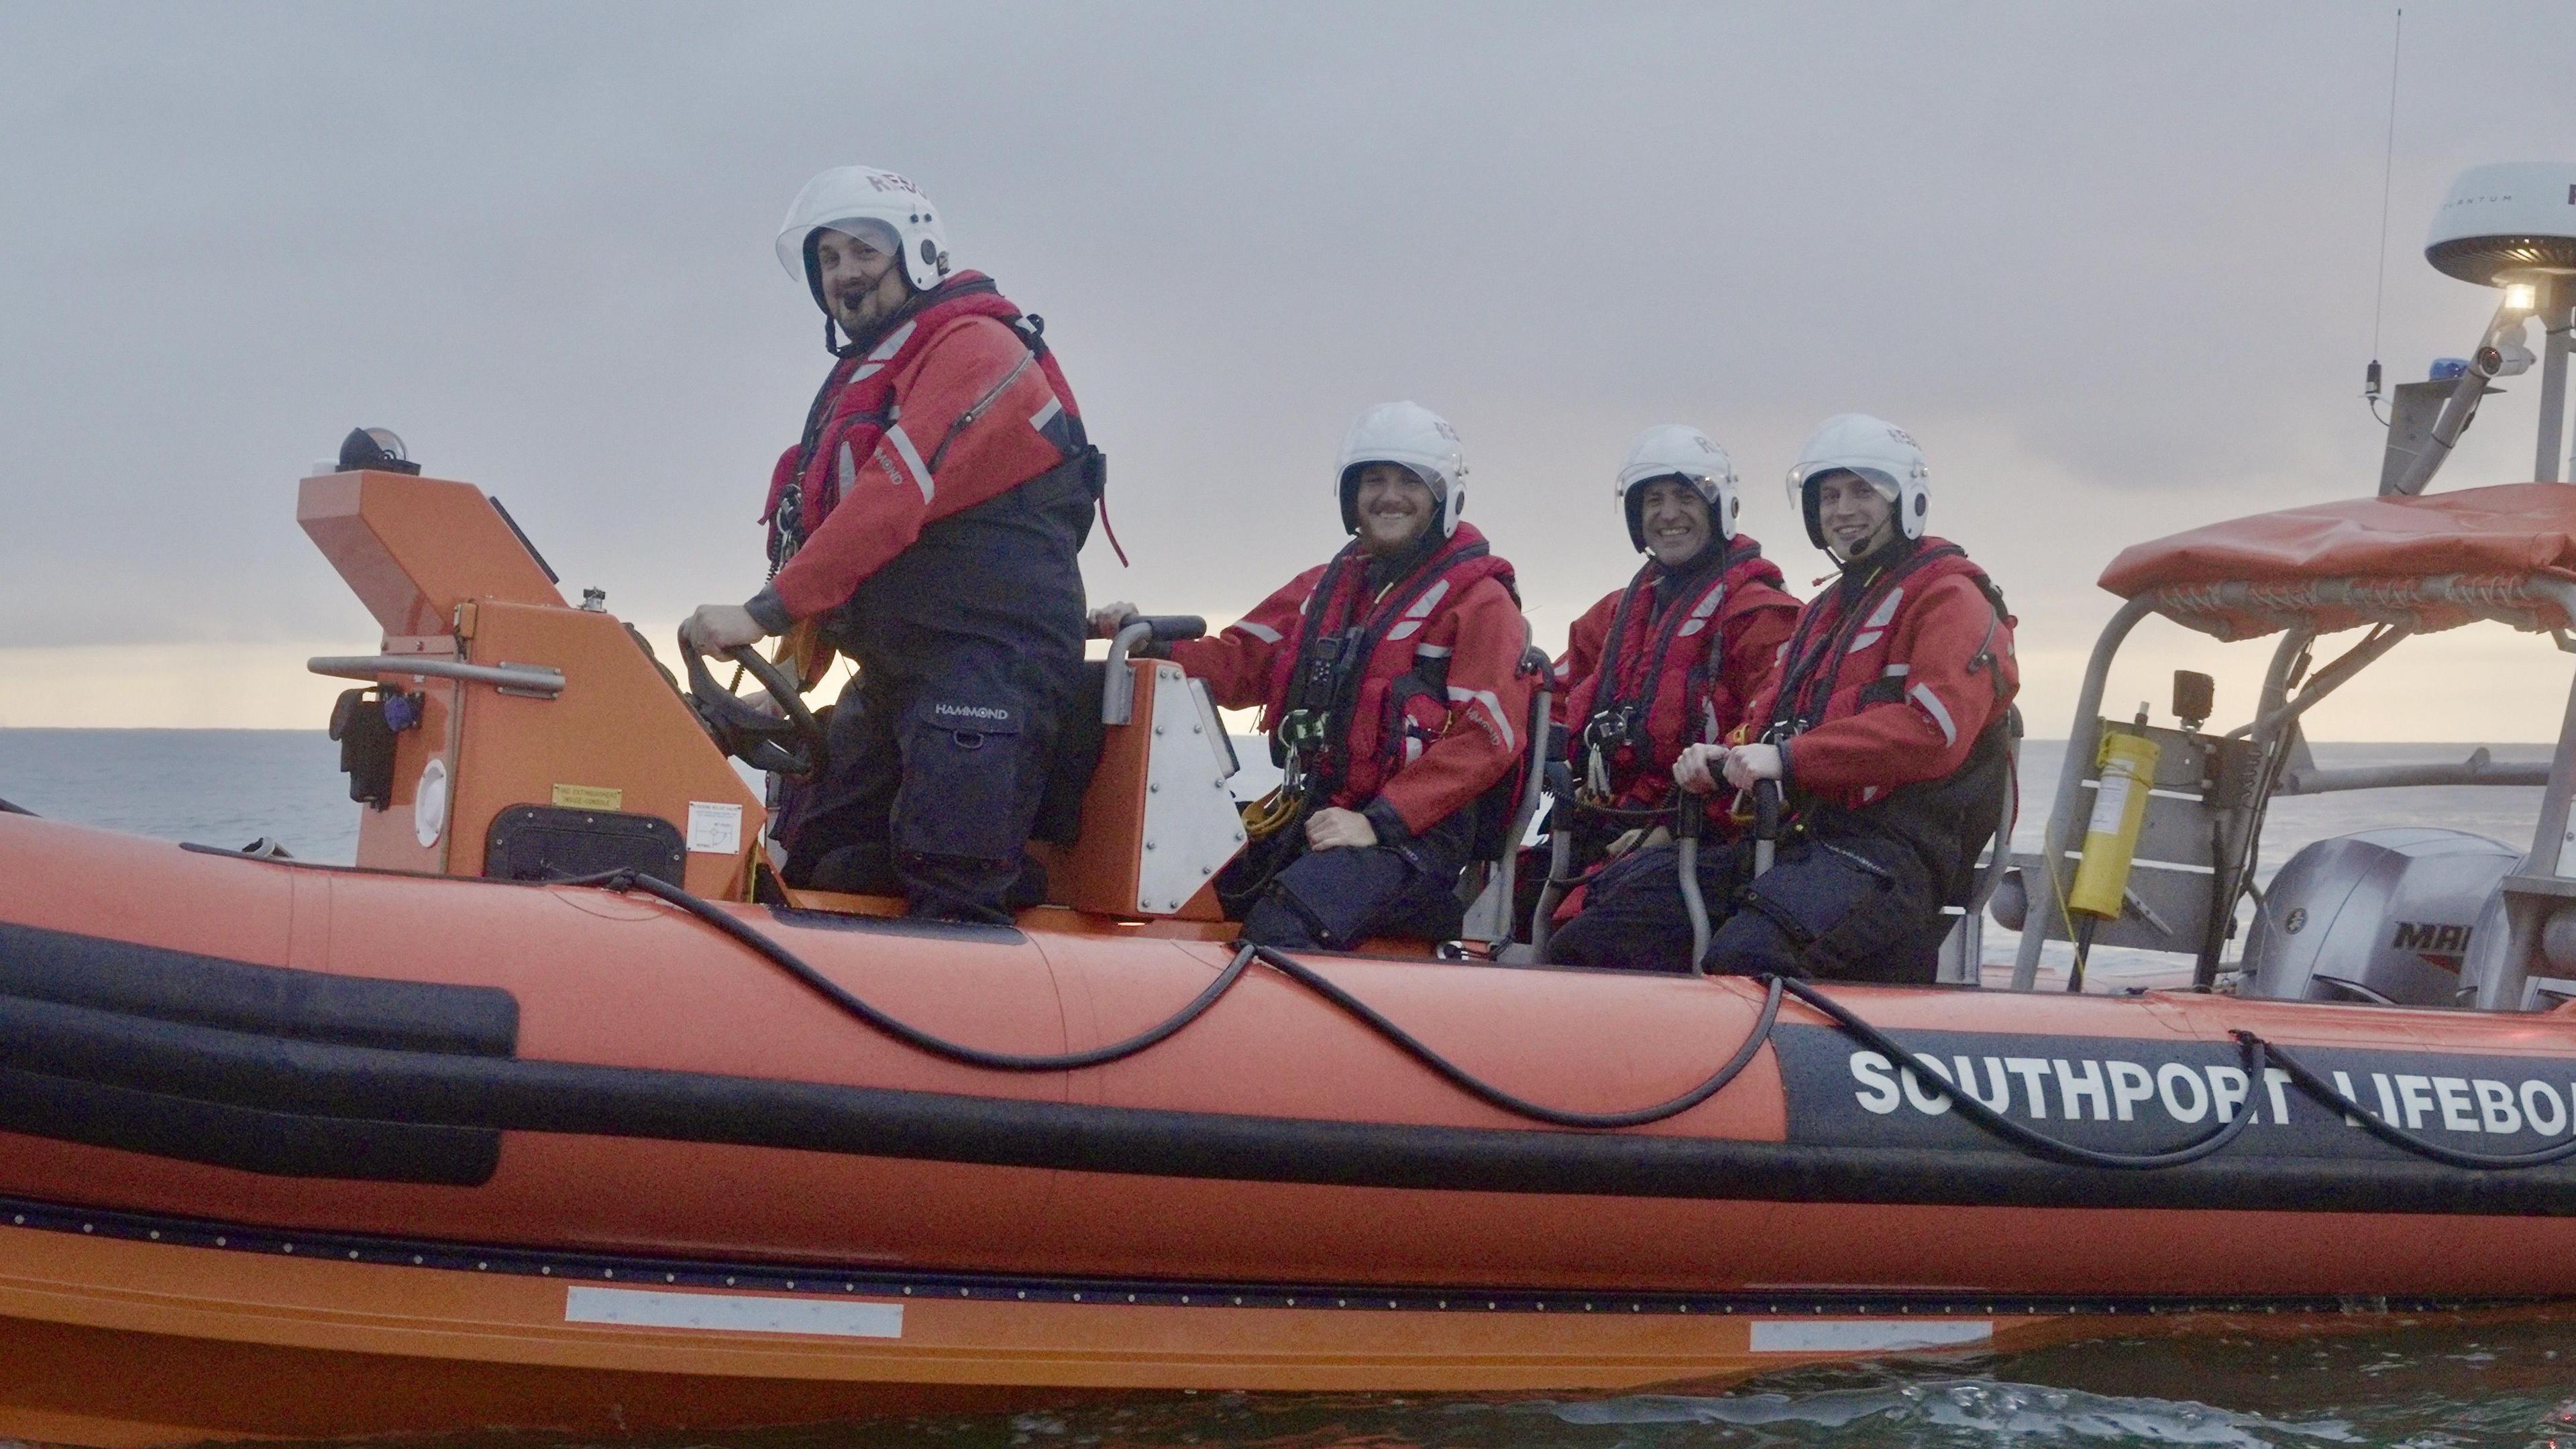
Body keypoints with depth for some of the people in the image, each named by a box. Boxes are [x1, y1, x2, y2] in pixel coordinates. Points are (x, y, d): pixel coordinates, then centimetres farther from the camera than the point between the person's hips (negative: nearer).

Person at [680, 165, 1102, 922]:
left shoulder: (973, 348, -8)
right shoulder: (859, 382, 24)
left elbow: (896, 496, -20)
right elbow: (827, 533, 22)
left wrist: (765, 613, -23)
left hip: (985, 659, -10)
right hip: (893, 665, 10)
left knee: (950, 886, -19)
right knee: (814, 861, 6)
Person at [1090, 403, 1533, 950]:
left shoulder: (1478, 599, 2)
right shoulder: (1324, 587, 23)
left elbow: (1485, 738, -8)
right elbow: (1237, 664, 18)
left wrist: (1380, 822, -18)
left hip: (1417, 834, -7)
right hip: (1316, 817, 7)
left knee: (1282, 924, -33)